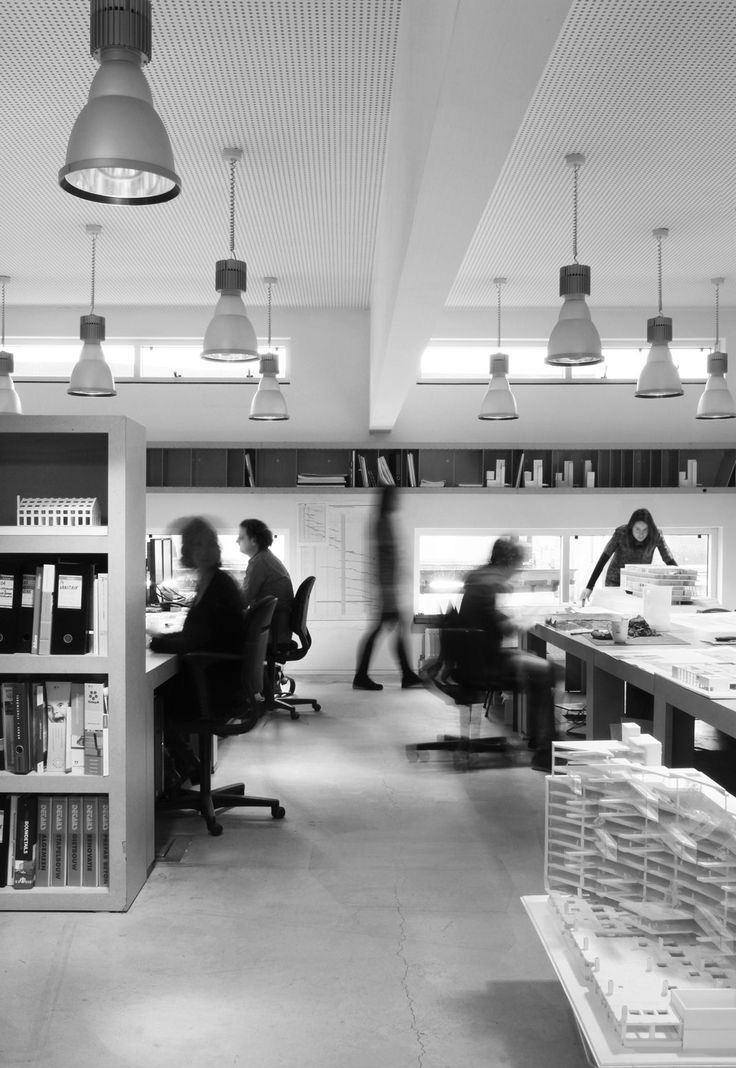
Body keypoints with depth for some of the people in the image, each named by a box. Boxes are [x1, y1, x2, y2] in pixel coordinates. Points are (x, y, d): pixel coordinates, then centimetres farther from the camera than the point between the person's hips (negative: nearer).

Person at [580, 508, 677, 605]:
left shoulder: (656, 534, -20)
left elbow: (669, 560, -15)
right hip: (616, 582, -1)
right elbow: (603, 559, -24)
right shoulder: (621, 533, -23)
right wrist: (589, 587, -29)